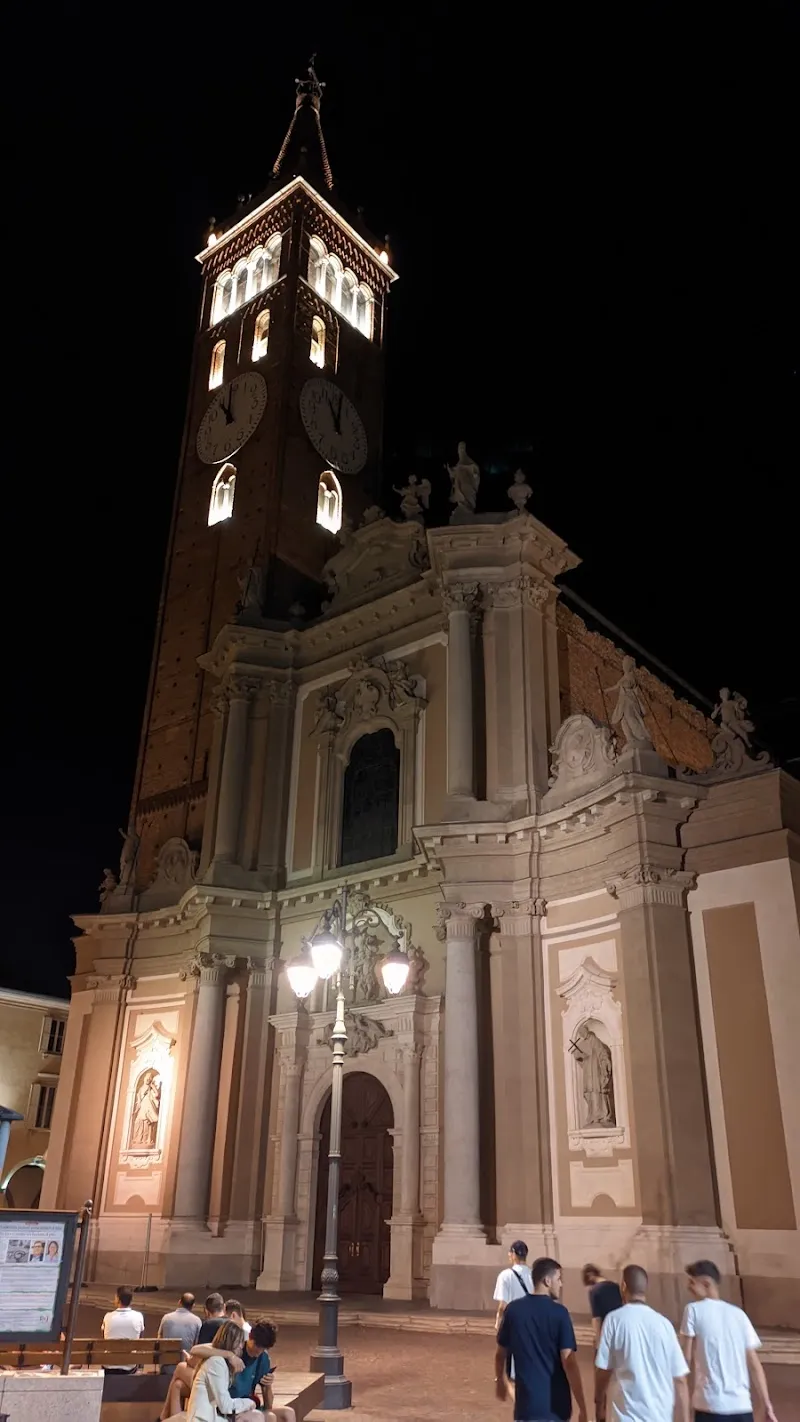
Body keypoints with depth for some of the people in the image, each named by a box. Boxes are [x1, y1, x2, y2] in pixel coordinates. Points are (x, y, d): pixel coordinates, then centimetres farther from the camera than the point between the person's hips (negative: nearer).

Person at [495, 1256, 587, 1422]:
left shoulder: (513, 1309, -1)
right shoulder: (559, 1313, -11)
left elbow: (501, 1353, 10)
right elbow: (569, 1361, -16)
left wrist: (500, 1380, 28)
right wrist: (582, 1407, -11)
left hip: (527, 1402, 2)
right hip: (556, 1403, -2)